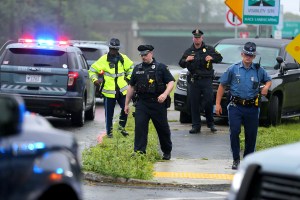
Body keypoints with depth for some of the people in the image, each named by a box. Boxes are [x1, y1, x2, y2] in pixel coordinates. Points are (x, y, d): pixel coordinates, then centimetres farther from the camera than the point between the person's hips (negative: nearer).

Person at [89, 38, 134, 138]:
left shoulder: (123, 58, 4)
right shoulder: (103, 59, -5)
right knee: (109, 113, 4)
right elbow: (92, 70, 2)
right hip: (109, 91, -2)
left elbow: (131, 67, 22)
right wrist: (95, 80, -12)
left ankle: (122, 126, 18)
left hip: (122, 90, 2)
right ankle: (109, 132, 17)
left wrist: (129, 77, 11)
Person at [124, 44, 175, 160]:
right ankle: (139, 152, -11)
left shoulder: (160, 67, 0)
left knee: (163, 128, 6)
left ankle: (167, 152, 24)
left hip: (158, 103, -3)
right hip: (142, 103, 3)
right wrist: (127, 104, 17)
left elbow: (171, 82, -3)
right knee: (139, 127, -11)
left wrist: (165, 94, -21)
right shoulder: (137, 69, 13)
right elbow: (131, 86, 19)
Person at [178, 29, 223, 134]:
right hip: (193, 81, 2)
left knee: (209, 101, -6)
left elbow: (219, 58, 9)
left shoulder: (209, 49, 8)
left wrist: (212, 58, -11)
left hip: (206, 79, -2)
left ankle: (211, 123, 9)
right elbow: (181, 64, 15)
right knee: (194, 103, 0)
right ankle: (196, 126, 3)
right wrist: (186, 60, -7)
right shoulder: (188, 51, 15)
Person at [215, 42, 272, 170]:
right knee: (234, 132, -10)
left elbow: (268, 80, 21)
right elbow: (222, 86, 5)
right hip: (235, 106, -2)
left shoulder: (258, 70, 5)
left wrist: (266, 87, -4)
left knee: (251, 135, 5)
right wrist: (218, 103, 1)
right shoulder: (233, 69, 0)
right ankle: (236, 159, 1)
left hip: (252, 108, 2)